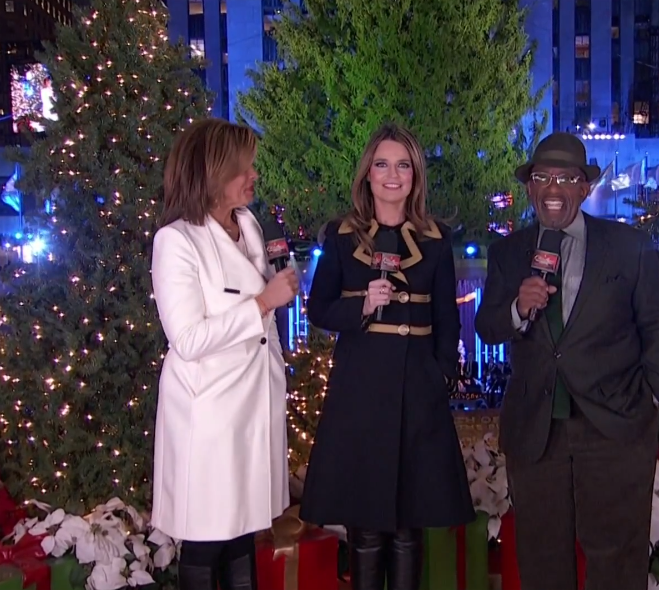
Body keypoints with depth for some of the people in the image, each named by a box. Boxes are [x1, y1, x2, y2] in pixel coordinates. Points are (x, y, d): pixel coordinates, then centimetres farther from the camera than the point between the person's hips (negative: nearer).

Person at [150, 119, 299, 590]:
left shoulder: (249, 226, 8)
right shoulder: (177, 240, -14)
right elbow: (188, 339, -20)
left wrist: (279, 285, 2)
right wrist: (263, 302, -18)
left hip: (259, 400, 7)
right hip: (210, 410, -7)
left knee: (244, 524, 14)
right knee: (207, 538, 4)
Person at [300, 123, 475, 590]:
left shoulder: (437, 238, 6)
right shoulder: (341, 235, 5)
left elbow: (448, 320, 8)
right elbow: (318, 310, 4)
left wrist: (444, 375, -3)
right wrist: (361, 306, -14)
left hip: (418, 387, 1)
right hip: (358, 385, 0)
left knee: (409, 525, 5)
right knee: (364, 523, 2)